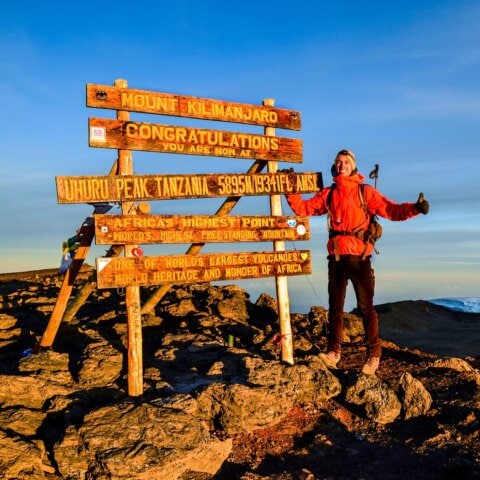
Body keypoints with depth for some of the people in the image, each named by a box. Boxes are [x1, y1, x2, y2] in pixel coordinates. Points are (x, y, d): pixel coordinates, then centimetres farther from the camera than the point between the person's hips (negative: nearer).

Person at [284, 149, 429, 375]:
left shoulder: (365, 191, 5)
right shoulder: (328, 194, 15)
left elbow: (392, 210, -3)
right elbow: (303, 208, 15)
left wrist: (414, 208, -19)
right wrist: (290, 191, 2)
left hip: (359, 256, -3)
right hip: (336, 256, 4)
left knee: (366, 306, -3)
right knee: (335, 305, 8)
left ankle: (374, 354, 7)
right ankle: (334, 351, 16)